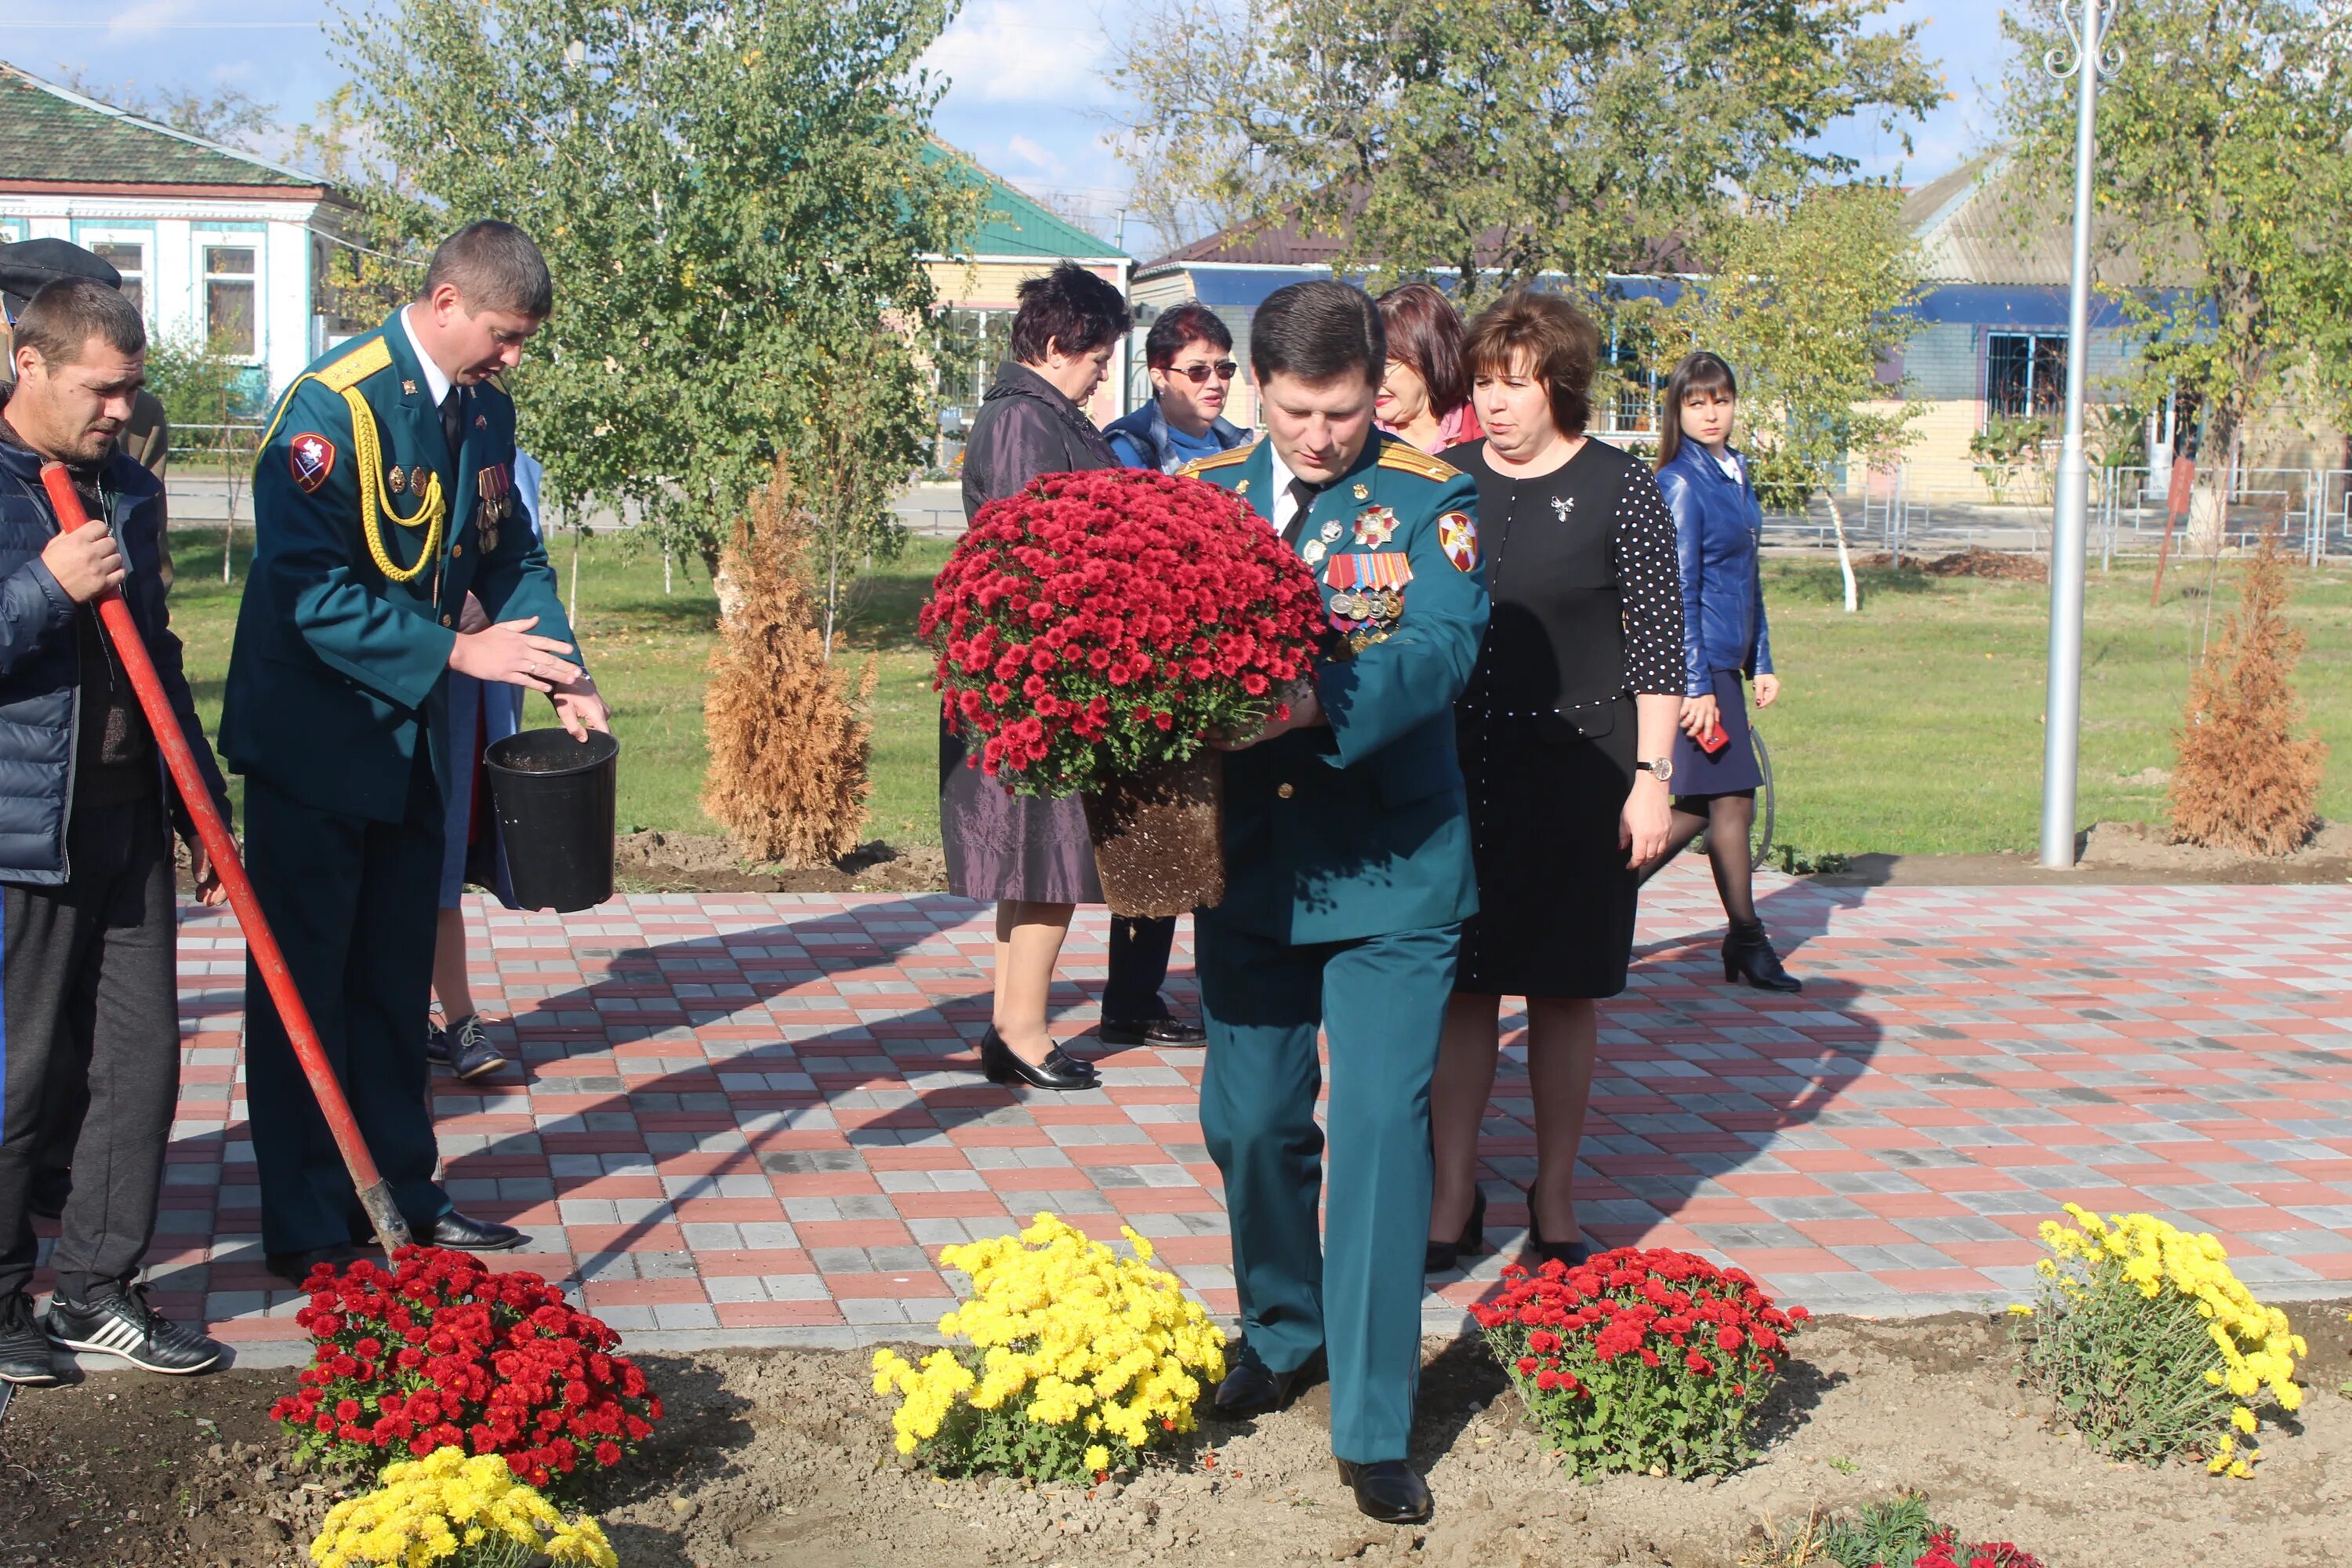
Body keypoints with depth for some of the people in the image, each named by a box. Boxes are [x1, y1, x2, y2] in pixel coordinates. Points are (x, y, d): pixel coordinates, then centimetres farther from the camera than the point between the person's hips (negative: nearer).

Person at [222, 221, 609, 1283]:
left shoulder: (485, 405, 4)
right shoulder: (333, 404, -20)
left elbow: (509, 551, 13)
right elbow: (310, 588, -25)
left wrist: (561, 671, -2)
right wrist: (456, 651, -28)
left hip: (411, 733, 8)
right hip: (313, 735, -7)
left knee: (393, 977, 16)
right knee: (304, 984, 2)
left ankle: (401, 1198, 27)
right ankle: (308, 1235, 10)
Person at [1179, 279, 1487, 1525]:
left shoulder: (1430, 499, -5)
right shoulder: (1203, 493, 7)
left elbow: (1442, 648, -20)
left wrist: (1310, 706, -36)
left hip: (1390, 870, -3)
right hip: (1248, 860, 4)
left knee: (1380, 1124, -6)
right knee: (1250, 1118, 13)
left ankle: (1374, 1427, 2)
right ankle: (1281, 1330, 39)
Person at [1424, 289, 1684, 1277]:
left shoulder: (1621, 491, -3)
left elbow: (1659, 644, -2)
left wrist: (1650, 777, -8)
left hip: (1576, 769, -2)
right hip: (1457, 765, 3)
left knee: (1563, 990, 6)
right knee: (1461, 985, 3)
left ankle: (1556, 1199, 18)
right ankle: (1455, 1199, 10)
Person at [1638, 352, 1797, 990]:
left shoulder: (1736, 474, 13)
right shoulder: (1680, 483, -13)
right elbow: (1678, 592, -15)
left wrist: (1762, 663, 17)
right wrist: (1697, 687, -17)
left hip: (1724, 664, 9)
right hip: (1698, 664, -9)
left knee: (1699, 807, 10)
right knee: (1731, 800, -2)